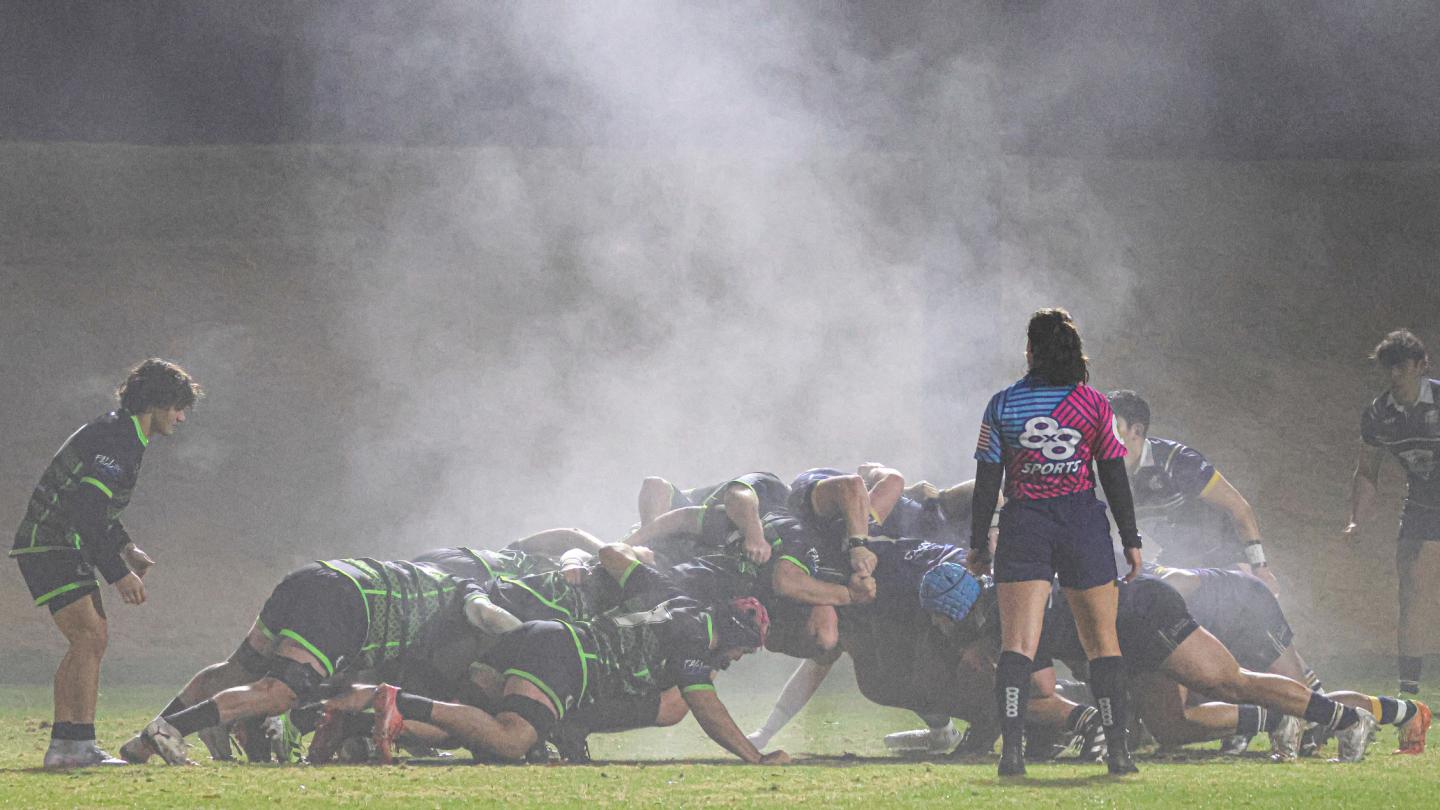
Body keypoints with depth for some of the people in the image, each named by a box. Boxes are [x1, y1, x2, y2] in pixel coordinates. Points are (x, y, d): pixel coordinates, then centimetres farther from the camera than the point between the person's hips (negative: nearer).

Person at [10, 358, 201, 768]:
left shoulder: (120, 434, 15)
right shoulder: (116, 441, -19)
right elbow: (84, 513, -26)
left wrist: (126, 548, 17)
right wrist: (118, 573, -23)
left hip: (56, 548, 11)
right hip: (51, 547, -11)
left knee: (90, 640, 13)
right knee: (90, 637, -17)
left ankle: (62, 745, 16)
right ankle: (80, 745, -21)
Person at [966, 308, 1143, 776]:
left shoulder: (1002, 407, 1)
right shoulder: (1093, 405, 0)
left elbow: (987, 483, 1)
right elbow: (1115, 478, 1)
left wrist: (978, 543, 9)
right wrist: (1130, 539, 9)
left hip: (1023, 526, 0)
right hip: (1083, 524, 0)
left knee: (1018, 643, -4)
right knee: (1102, 640, 10)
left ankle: (1011, 747, -20)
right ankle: (1117, 750, 9)